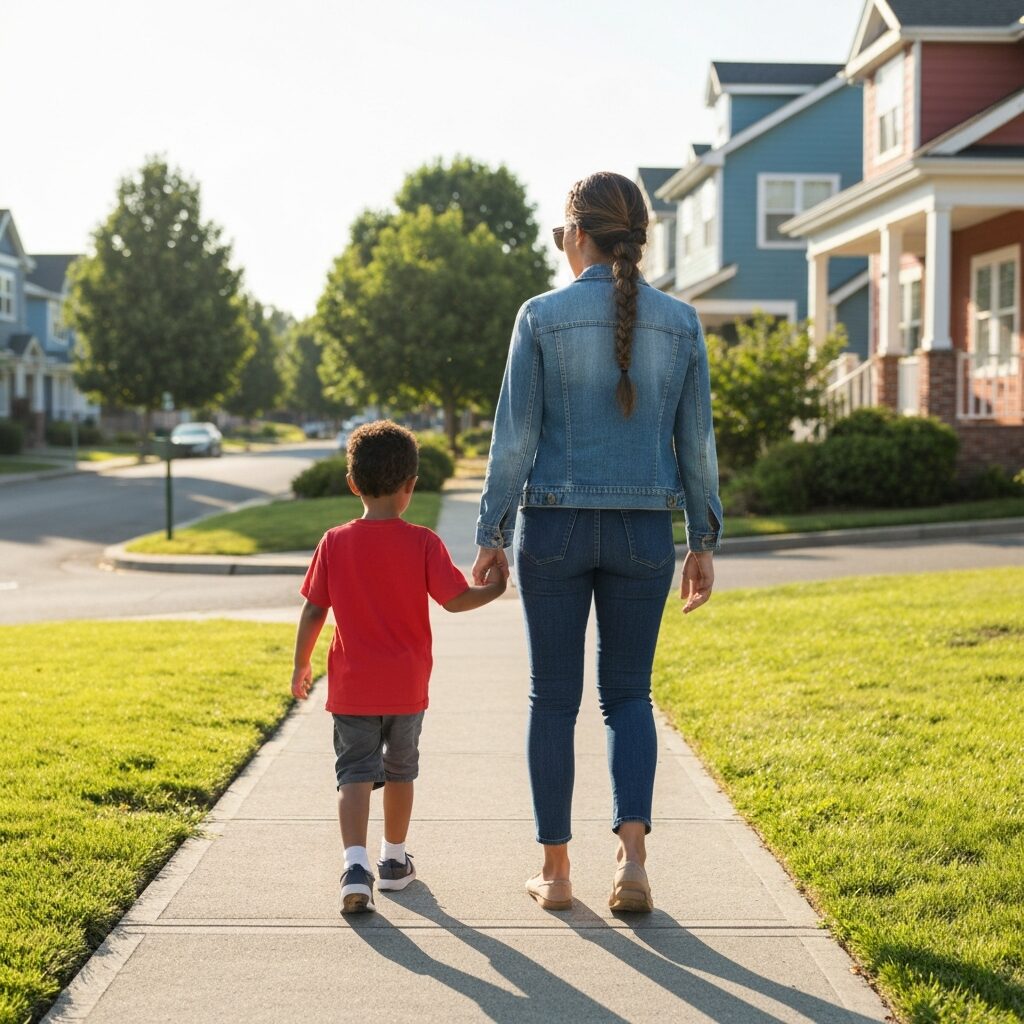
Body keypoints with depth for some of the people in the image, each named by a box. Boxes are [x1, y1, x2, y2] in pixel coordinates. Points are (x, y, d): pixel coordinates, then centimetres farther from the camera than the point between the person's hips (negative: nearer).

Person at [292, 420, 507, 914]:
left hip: (351, 687, 0)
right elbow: (456, 599, -10)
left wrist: (301, 665, 11)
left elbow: (313, 612, -2)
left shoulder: (335, 543, -5)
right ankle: (394, 860, 31)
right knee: (400, 770, 19)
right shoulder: (423, 543, -9)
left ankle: (356, 864, -22)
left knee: (355, 772, -1)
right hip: (406, 687, 0)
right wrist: (495, 587, 9)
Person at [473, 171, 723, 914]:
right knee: (628, 695, 12)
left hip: (554, 525, -1)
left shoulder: (541, 317, -6)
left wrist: (491, 536, 0)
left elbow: (515, 437, -7)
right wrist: (705, 542, 8)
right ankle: (631, 854, -7)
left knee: (555, 697, 11)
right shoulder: (680, 323, 0)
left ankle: (556, 870, 15)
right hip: (643, 531, 2)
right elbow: (696, 442, 1)